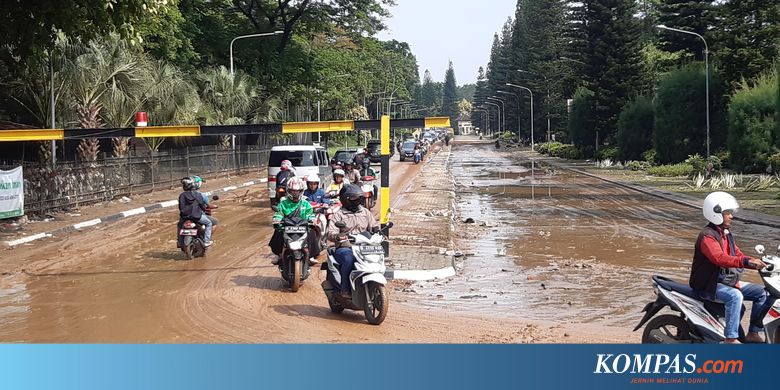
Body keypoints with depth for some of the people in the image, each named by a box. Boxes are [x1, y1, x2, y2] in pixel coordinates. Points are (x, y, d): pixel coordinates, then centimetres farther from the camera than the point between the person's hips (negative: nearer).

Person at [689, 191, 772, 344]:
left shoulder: (726, 233, 13)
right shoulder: (707, 236, -18)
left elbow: (737, 255, 12)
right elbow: (720, 258, -33)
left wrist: (756, 262, -7)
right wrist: (747, 262, -42)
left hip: (728, 281, 10)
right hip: (708, 285, -10)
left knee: (763, 293, 2)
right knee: (735, 296, -35)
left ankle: (753, 334, 7)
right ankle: (730, 339, -32)